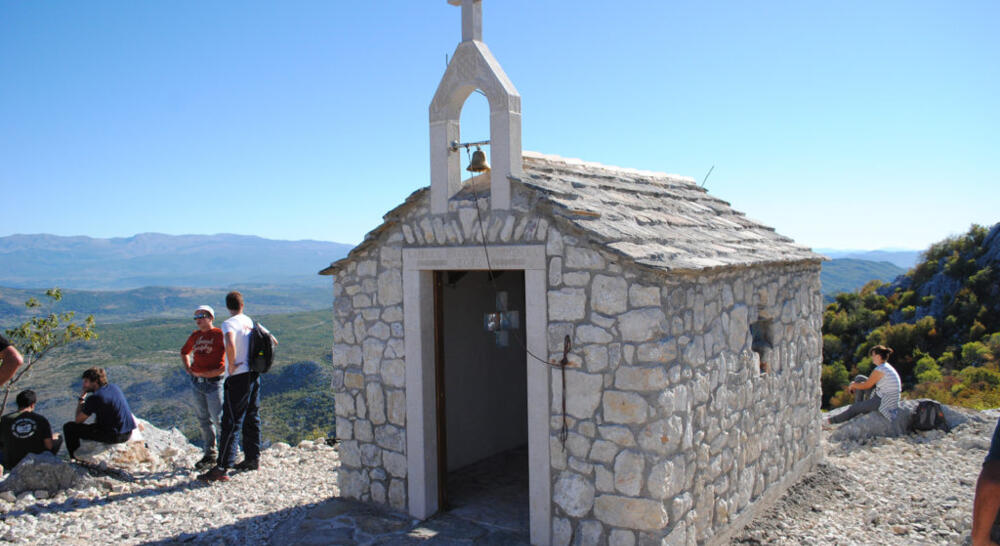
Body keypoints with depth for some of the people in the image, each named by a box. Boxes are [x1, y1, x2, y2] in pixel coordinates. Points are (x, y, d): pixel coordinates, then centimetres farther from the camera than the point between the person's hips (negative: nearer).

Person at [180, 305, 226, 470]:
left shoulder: (219, 334, -7)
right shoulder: (195, 336, 12)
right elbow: (184, 352, 30)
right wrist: (188, 368, 14)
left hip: (213, 382, -7)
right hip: (196, 382, 7)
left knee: (218, 419, -4)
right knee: (203, 420, 11)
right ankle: (210, 454, 20)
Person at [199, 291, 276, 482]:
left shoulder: (229, 323, -10)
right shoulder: (251, 322, 12)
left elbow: (230, 344, -31)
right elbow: (272, 341, 22)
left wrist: (231, 365, -17)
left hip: (238, 376, -7)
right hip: (254, 374, 7)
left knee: (231, 423, -9)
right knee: (251, 419, 17)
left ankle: (222, 468, -10)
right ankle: (252, 459, 25)